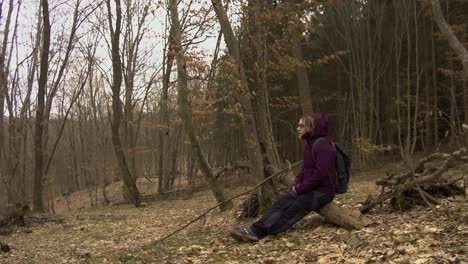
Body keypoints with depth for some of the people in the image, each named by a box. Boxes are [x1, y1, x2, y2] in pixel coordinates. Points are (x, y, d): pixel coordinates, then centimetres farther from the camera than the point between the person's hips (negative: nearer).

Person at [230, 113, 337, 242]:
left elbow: (320, 173, -23)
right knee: (281, 203, -12)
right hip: (309, 188, 9)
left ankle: (258, 231, -37)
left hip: (322, 191, -9)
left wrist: (301, 188, -17)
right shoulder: (308, 145, 14)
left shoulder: (323, 146, -17)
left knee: (293, 209, -24)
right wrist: (297, 184, 2)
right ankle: (256, 229, -26)